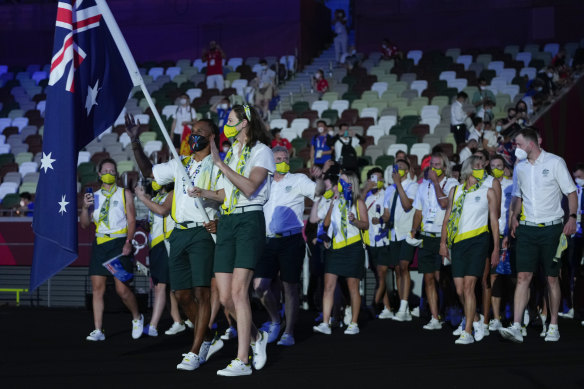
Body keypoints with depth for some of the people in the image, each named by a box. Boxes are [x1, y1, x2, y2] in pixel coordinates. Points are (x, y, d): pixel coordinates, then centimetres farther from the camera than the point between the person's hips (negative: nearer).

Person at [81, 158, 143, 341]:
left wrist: (128, 242, -12)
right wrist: (85, 207, -5)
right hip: (99, 243, 3)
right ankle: (98, 330, 2)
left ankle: (137, 318, 15)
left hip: (119, 243, -3)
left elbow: (131, 220, 2)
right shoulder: (94, 196, 15)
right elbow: (84, 224, 13)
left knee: (121, 288, -10)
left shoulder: (125, 194, 8)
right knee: (97, 287, -2)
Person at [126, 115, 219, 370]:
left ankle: (195, 352, -8)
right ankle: (206, 337, 26)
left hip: (203, 233, -6)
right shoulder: (180, 165, 18)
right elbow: (148, 171, 28)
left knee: (201, 292, -11)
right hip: (179, 233, 6)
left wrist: (221, 222, -21)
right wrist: (135, 142, 20)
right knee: (182, 294, 6)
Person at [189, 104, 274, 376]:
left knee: (238, 291, -16)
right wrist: (203, 193, 2)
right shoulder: (230, 153, 19)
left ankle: (242, 361, -13)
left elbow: (250, 188, -17)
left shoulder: (261, 151, -3)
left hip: (249, 222, -7)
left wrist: (220, 163, -17)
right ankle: (257, 337, 26)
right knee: (225, 298, 2)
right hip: (226, 224, 7)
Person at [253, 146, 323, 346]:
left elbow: (317, 190, -14)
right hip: (268, 240, 3)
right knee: (260, 285, -7)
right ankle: (275, 320, 17)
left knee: (290, 287, 0)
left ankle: (288, 332, 9)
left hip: (291, 240, -3)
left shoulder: (298, 180, 3)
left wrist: (319, 178, -33)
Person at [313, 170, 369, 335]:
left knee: (353, 286, 0)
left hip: (353, 247, -4)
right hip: (335, 247, 4)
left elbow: (366, 224, -2)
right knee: (329, 285, -5)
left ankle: (354, 324, 8)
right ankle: (325, 324, -7)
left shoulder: (358, 202, 4)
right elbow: (326, 224, 20)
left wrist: (355, 221, -21)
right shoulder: (335, 202, 17)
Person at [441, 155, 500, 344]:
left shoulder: (488, 192, 8)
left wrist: (496, 248, 2)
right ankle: (476, 322, 23)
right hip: (457, 243, 3)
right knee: (459, 290, 1)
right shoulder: (455, 191, 15)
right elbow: (448, 216, 16)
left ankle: (468, 332, -9)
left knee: (468, 286, -13)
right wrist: (443, 242, 8)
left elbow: (494, 220, 7)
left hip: (477, 241, -3)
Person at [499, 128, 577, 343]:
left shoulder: (555, 162, -4)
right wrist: (514, 217, 7)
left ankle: (553, 327, 13)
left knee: (552, 278, 3)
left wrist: (572, 218, -15)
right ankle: (516, 328, -11)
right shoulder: (520, 167, 11)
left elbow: (571, 192, -2)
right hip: (527, 228, 4)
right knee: (523, 276, -6)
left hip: (551, 228, -3)